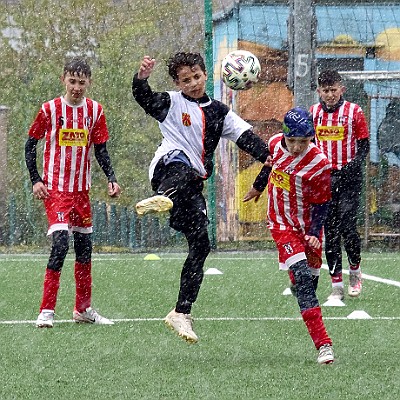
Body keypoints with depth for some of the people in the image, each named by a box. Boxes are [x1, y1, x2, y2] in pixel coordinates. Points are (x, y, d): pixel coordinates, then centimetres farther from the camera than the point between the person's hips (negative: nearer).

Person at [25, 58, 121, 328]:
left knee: (85, 246, 11)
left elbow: (100, 150, 8)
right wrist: (35, 180, -6)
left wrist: (111, 179, -5)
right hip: (55, 189, -5)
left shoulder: (95, 110, 2)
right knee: (61, 242, -19)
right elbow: (31, 144, 2)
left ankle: (83, 309, 25)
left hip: (82, 190, 5)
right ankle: (47, 311, -15)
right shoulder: (50, 110, -7)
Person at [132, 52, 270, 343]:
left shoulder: (218, 112, 21)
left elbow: (245, 136, 12)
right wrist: (142, 77, -32)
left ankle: (182, 313, 4)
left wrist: (268, 158, -5)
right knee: (181, 164, -41)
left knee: (200, 245, -2)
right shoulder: (172, 103, 8)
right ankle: (162, 198, -77)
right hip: (167, 168, -5)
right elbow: (144, 98, -10)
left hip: (193, 185, 5)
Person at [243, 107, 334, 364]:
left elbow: (322, 203, -9)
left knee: (309, 282, 2)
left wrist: (314, 233, -20)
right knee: (302, 278, -16)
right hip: (282, 225, 0)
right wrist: (258, 186, 34)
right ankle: (323, 344, -25)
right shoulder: (275, 144, -8)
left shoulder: (318, 163, -19)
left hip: (307, 227, 0)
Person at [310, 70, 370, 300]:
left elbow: (364, 145, 0)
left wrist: (354, 164, -16)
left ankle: (355, 271, 13)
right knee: (330, 231, 2)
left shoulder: (354, 112, -2)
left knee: (347, 227, -13)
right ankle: (337, 286, 6)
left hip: (349, 177, -3)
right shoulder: (313, 113, 8)